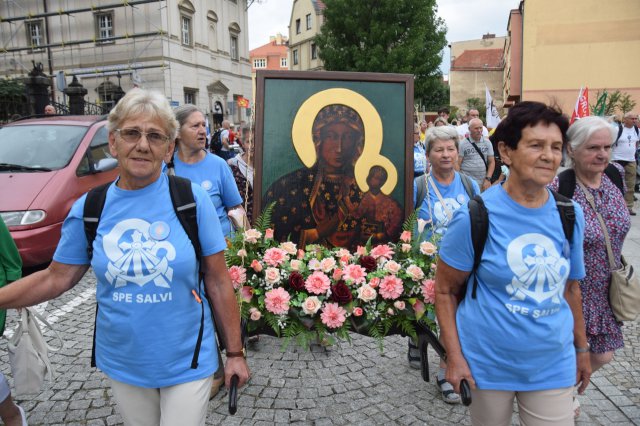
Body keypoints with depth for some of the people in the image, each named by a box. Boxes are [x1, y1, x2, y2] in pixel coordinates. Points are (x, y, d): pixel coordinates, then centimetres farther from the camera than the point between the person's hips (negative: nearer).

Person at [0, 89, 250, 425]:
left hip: (187, 362, -2)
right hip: (122, 364, 3)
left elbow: (218, 281, -9)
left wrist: (235, 352, -5)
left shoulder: (193, 199, -13)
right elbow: (56, 278, 4)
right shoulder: (88, 208, -6)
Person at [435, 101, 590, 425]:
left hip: (554, 366, 3)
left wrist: (581, 349, 15)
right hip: (488, 364, -3)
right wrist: (454, 357, -12)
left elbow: (570, 287, 10)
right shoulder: (475, 217, -17)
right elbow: (445, 290, -10)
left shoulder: (571, 215, -2)